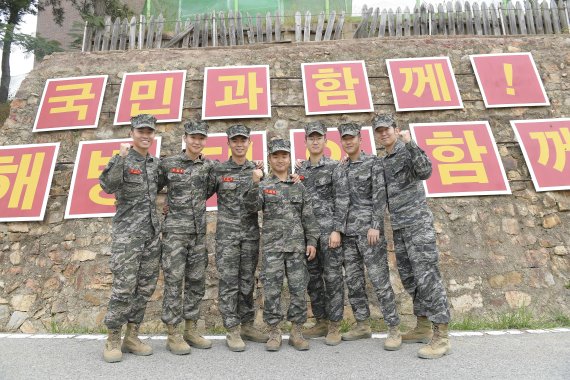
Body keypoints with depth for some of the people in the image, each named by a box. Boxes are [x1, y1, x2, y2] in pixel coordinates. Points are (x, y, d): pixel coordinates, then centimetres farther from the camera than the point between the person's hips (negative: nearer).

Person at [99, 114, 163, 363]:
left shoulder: (155, 163, 12)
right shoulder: (122, 159, -3)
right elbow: (108, 186, -19)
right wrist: (121, 158, -27)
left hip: (152, 232, 6)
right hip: (127, 232, -5)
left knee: (145, 288, 8)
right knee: (124, 288, -5)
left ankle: (131, 337, 21)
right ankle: (113, 340, 13)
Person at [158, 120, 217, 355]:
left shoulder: (210, 166, 6)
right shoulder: (168, 163, -2)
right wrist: (172, 204, 3)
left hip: (199, 232, 4)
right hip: (175, 230, -4)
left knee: (196, 282, 9)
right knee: (173, 282, 0)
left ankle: (191, 330, 24)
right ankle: (173, 335, 13)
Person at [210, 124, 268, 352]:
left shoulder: (257, 170, 8)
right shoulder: (218, 171, 0)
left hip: (251, 232, 3)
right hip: (227, 232, -3)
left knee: (247, 281, 11)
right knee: (229, 282, 1)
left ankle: (247, 325, 24)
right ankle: (232, 330, 12)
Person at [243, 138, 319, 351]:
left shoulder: (299, 187, 11)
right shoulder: (263, 186, 7)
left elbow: (308, 216, 10)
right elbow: (252, 207, -9)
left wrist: (311, 240, 2)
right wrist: (254, 183, -21)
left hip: (297, 245, 2)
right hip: (272, 245, -1)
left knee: (299, 289, 5)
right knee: (271, 290, 2)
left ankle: (297, 333, 19)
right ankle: (274, 333, 17)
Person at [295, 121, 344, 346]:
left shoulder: (335, 166, 0)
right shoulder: (300, 169, 14)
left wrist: (337, 230, -13)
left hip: (328, 229, -5)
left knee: (333, 277, 0)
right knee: (312, 278, 10)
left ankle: (334, 326, 13)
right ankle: (321, 322, 24)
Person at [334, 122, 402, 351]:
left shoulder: (373, 163, -1)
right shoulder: (339, 170, 15)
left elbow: (378, 197, -9)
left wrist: (375, 226, -16)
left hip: (368, 229, -6)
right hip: (347, 232, 6)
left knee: (379, 279, -3)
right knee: (353, 281, 10)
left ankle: (394, 329, 8)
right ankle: (362, 325, 23)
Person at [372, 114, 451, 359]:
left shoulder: (408, 151, -4)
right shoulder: (381, 163, 18)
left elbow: (425, 172, -23)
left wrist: (409, 143, -26)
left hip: (417, 223, -8)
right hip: (398, 228, 8)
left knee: (427, 277, -8)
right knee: (409, 279, 11)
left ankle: (441, 336, -1)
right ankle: (423, 327, 23)